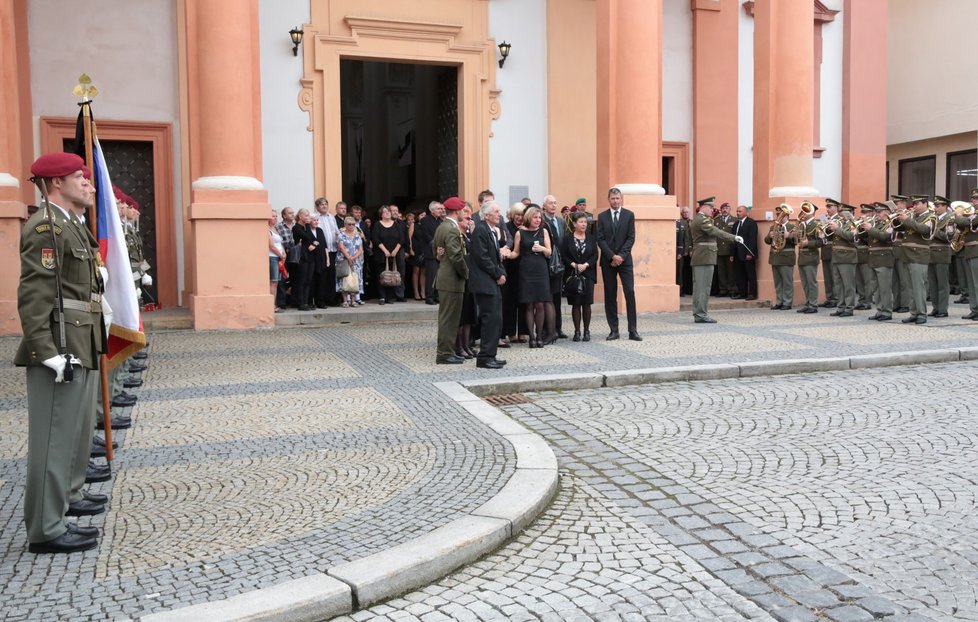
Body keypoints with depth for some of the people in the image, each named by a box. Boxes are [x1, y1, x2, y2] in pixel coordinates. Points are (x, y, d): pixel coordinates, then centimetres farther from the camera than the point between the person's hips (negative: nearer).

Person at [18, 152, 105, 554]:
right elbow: (33, 296, -21)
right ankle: (46, 530, 7)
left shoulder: (72, 226, 17)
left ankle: (56, 500, 38)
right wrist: (50, 353, -25)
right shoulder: (46, 227, -13)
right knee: (55, 438, -2)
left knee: (75, 434, 21)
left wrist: (87, 348, 18)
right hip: (62, 352, -10)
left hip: (80, 350, 10)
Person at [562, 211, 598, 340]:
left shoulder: (591, 239, 9)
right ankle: (577, 331, 6)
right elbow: (564, 256, -2)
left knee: (587, 304, 0)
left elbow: (595, 255, 2)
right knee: (575, 304, 0)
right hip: (573, 274, -1)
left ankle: (586, 331, 8)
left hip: (588, 274, 1)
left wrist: (585, 265, -12)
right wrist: (574, 265, -14)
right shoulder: (567, 239, 4)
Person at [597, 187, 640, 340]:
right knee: (610, 295, 2)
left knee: (630, 293, -7)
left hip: (624, 259, -1)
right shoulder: (602, 216, 6)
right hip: (607, 260, 1)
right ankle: (614, 330, 7)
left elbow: (631, 238, -1)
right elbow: (600, 239, 0)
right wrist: (612, 256, -11)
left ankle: (632, 330, -3)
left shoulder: (629, 215, 5)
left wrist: (621, 256, -11)